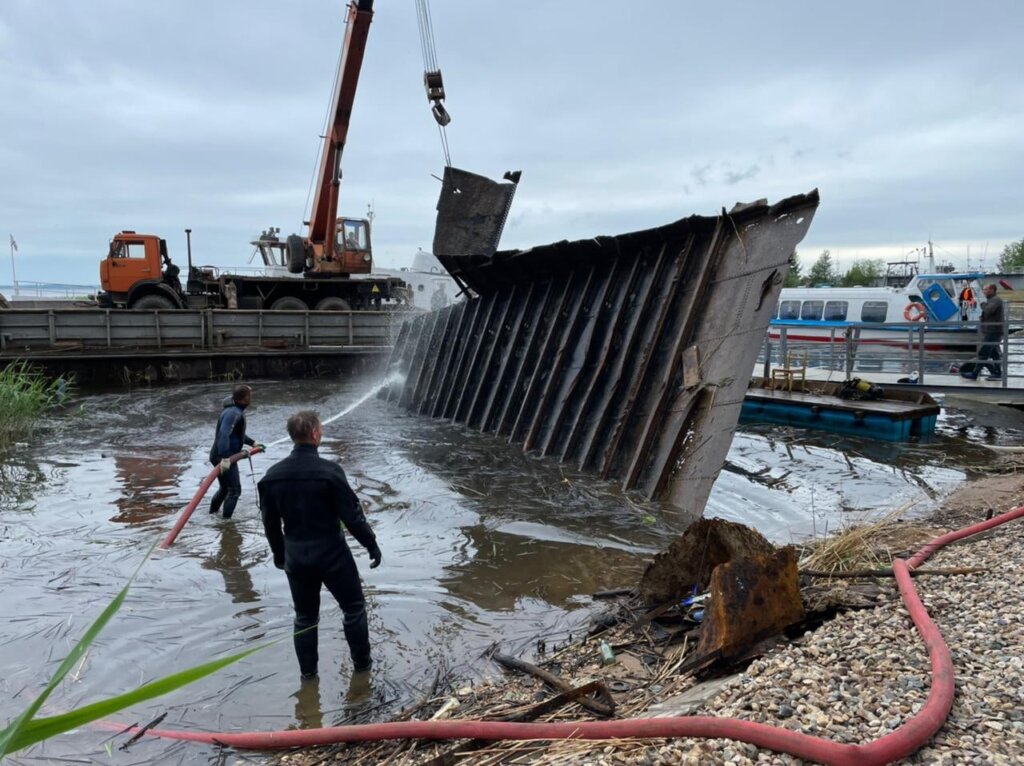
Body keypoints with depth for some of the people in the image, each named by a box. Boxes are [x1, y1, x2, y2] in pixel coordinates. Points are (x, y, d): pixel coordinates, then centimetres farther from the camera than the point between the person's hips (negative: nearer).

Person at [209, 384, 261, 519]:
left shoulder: (237, 410, 11)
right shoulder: (233, 413, -23)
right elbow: (224, 434, -36)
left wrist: (252, 443, 28)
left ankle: (212, 513, 40)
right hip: (223, 457, -10)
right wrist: (225, 458, -44)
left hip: (223, 456, 10)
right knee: (234, 490, -5)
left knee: (224, 488, 25)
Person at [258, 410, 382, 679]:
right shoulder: (329, 471, -20)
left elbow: (270, 522, 7)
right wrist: (371, 544, -3)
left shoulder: (272, 475, -3)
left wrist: (279, 554, 21)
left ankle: (307, 671, 30)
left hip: (296, 558, 5)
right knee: (354, 607, 16)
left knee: (304, 617, 20)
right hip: (332, 554, -4)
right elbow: (352, 515, -17)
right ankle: (361, 662, 27)